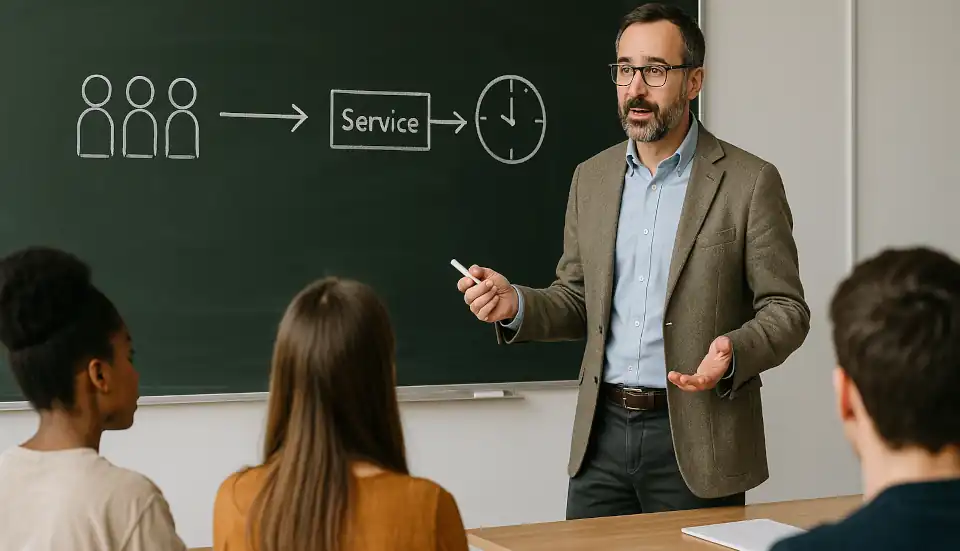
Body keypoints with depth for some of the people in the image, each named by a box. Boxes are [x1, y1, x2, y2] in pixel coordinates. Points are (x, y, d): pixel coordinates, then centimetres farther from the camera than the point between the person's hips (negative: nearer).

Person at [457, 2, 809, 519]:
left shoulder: (749, 181, -6)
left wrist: (733, 354, -24)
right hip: (602, 434, 4)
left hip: (695, 441, -4)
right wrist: (516, 305, -6)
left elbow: (786, 309, -4)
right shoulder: (591, 177, 9)